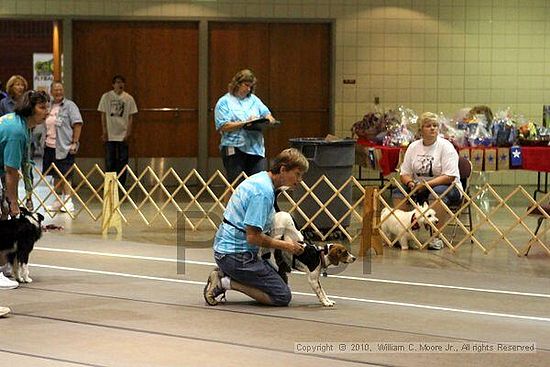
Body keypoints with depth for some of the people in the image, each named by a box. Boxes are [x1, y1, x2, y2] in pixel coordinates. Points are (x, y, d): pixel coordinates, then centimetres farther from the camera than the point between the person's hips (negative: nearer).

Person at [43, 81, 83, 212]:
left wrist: (75, 142, -16)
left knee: (64, 174, -9)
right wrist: (45, 140, 17)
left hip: (64, 147, -7)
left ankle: (68, 200, -4)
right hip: (50, 146, 7)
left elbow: (77, 124, -11)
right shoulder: (49, 107, 14)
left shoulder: (69, 105, -6)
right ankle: (59, 201, 20)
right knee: (56, 175, 12)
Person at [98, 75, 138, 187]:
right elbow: (103, 115, 2)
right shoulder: (106, 97, 1)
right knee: (110, 160, 1)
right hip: (110, 135, -1)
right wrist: (104, 132, -4)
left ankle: (121, 185, 8)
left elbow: (130, 117, 4)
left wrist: (128, 133, -4)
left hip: (123, 135, 1)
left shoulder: (129, 98, 3)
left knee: (123, 160, 1)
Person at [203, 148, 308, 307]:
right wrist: (284, 245, -10)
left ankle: (223, 275, 9)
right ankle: (227, 282, -10)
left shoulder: (259, 179, 11)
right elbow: (253, 236, -23)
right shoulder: (264, 192, -20)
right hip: (236, 254, -10)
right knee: (282, 296, -8)